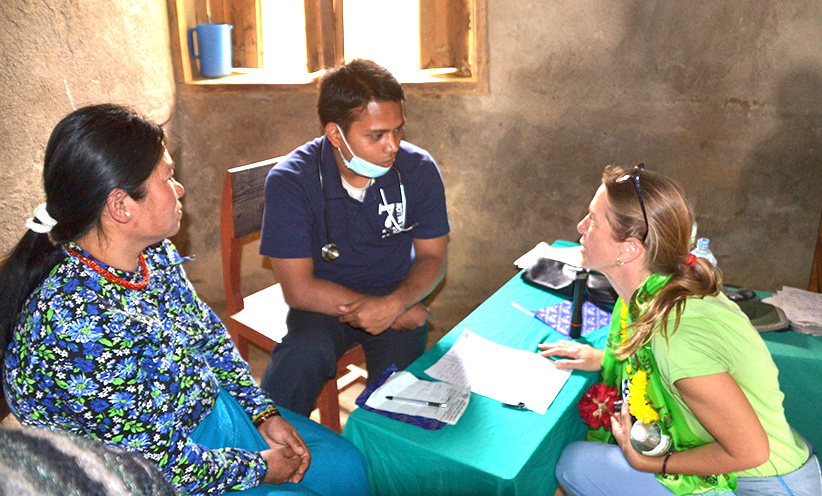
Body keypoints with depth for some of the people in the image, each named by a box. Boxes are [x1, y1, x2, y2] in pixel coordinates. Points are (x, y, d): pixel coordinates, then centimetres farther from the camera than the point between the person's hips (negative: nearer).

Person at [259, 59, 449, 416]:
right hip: (324, 302, -1)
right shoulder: (289, 181, -17)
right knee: (304, 354, -32)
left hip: (399, 294, 2)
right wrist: (401, 314, -19)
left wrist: (395, 303, -23)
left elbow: (432, 257, 0)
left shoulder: (418, 169, -10)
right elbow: (298, 289, -17)